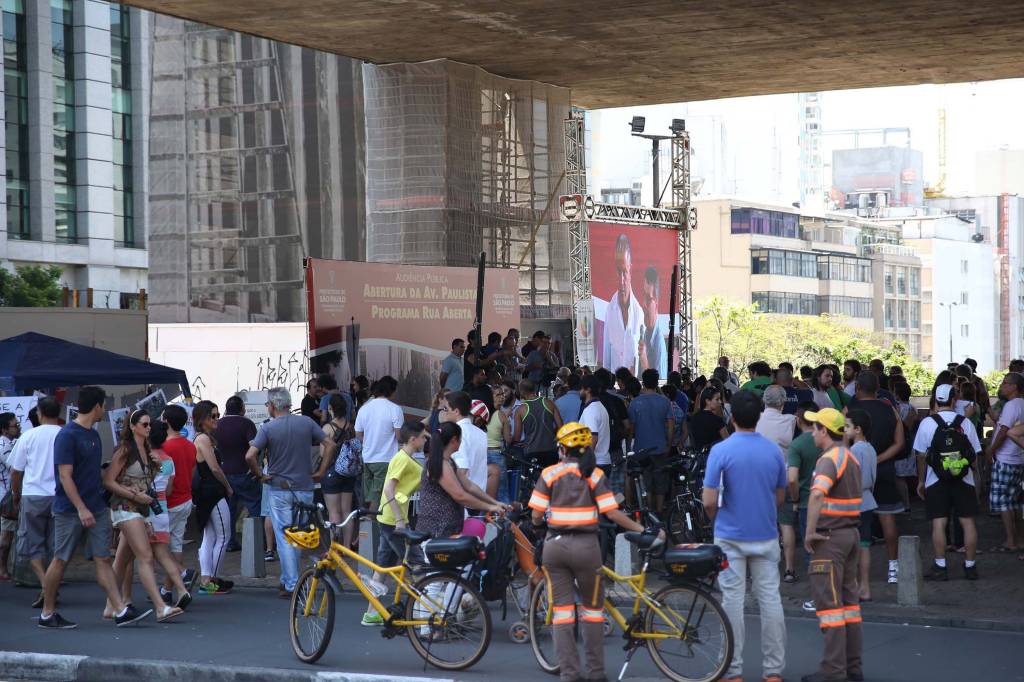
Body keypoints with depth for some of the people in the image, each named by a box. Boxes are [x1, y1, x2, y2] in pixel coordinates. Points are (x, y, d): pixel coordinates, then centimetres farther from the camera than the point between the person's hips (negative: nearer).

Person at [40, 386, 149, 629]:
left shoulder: (93, 435, 13)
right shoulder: (67, 436, -14)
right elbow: (65, 476, -18)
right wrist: (81, 509, -23)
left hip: (96, 508, 8)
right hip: (70, 510, -8)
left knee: (102, 559, 3)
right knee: (60, 560, 2)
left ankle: (121, 611, -2)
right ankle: (47, 614, 11)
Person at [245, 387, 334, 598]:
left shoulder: (268, 428, -8)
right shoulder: (306, 423, 2)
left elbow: (250, 456, -18)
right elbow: (330, 444, -2)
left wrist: (260, 475, -3)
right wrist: (320, 472, 3)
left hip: (280, 488, -3)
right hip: (305, 488, 3)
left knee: (284, 538, 0)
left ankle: (291, 586, -2)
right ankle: (287, 579, 24)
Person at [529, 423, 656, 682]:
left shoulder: (549, 474, -1)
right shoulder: (594, 475, -2)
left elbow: (536, 516, -3)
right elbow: (612, 514, -9)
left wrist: (539, 523, 20)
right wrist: (643, 529, 0)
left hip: (555, 544, 1)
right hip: (585, 545, -1)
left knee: (562, 609, 6)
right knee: (592, 607, 13)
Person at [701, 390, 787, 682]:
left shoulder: (721, 451, -12)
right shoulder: (773, 450, 1)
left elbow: (709, 501, -12)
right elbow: (780, 497, 9)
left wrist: (716, 520, 8)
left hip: (731, 537, -3)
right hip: (766, 537, 3)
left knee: (733, 601, 2)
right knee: (770, 600, 6)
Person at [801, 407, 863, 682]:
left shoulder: (829, 459, -17)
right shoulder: (851, 459, 14)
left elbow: (817, 494, -32)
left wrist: (810, 531, -26)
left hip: (830, 536, -9)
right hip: (851, 533, 9)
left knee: (829, 602, -6)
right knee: (849, 600, 12)